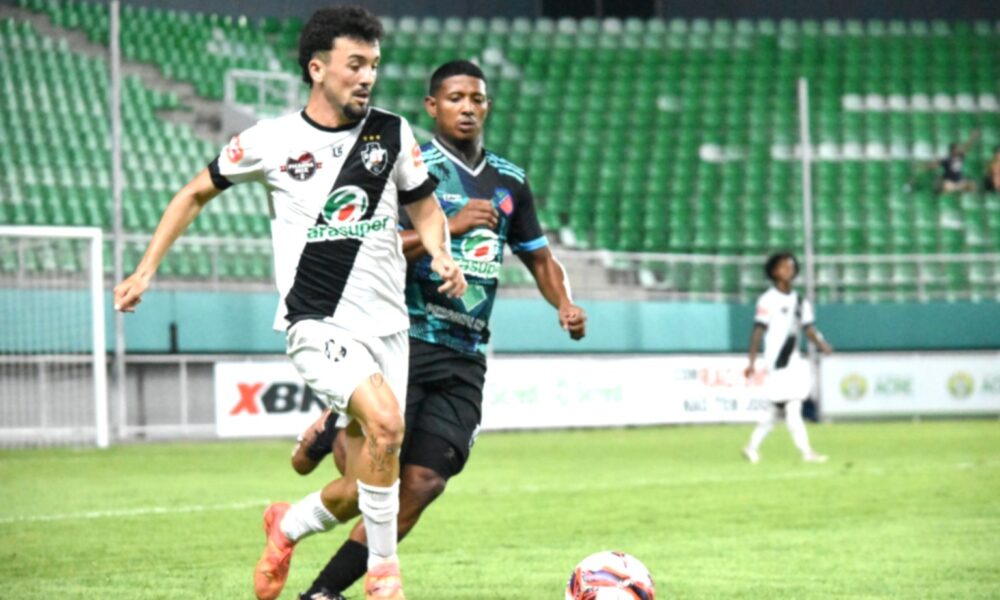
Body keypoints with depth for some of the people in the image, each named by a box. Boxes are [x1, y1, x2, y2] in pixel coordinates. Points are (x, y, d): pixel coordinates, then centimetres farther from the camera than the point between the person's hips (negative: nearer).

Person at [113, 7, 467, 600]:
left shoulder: (393, 133, 4)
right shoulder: (272, 140, -3)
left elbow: (424, 207, 16)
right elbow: (197, 193, 10)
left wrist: (442, 256, -5)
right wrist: (145, 271, 7)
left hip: (387, 324, 4)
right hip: (318, 324, -4)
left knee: (360, 492, 4)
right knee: (386, 422, -30)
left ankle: (289, 525, 37)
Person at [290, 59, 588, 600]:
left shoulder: (509, 181, 15)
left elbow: (539, 257, 26)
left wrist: (565, 304, 7)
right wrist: (449, 227, -20)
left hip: (464, 360, 5)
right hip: (405, 340, -5)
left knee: (420, 487, -6)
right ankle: (325, 433, 17)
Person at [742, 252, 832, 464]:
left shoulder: (800, 301, 14)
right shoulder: (768, 300, -6)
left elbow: (808, 328, 10)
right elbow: (758, 331, -8)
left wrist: (822, 344, -10)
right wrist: (752, 361, -13)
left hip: (794, 363, 7)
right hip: (776, 363, -7)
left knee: (778, 410, 8)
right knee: (791, 408, -9)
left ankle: (753, 446, 20)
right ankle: (806, 452, -10)